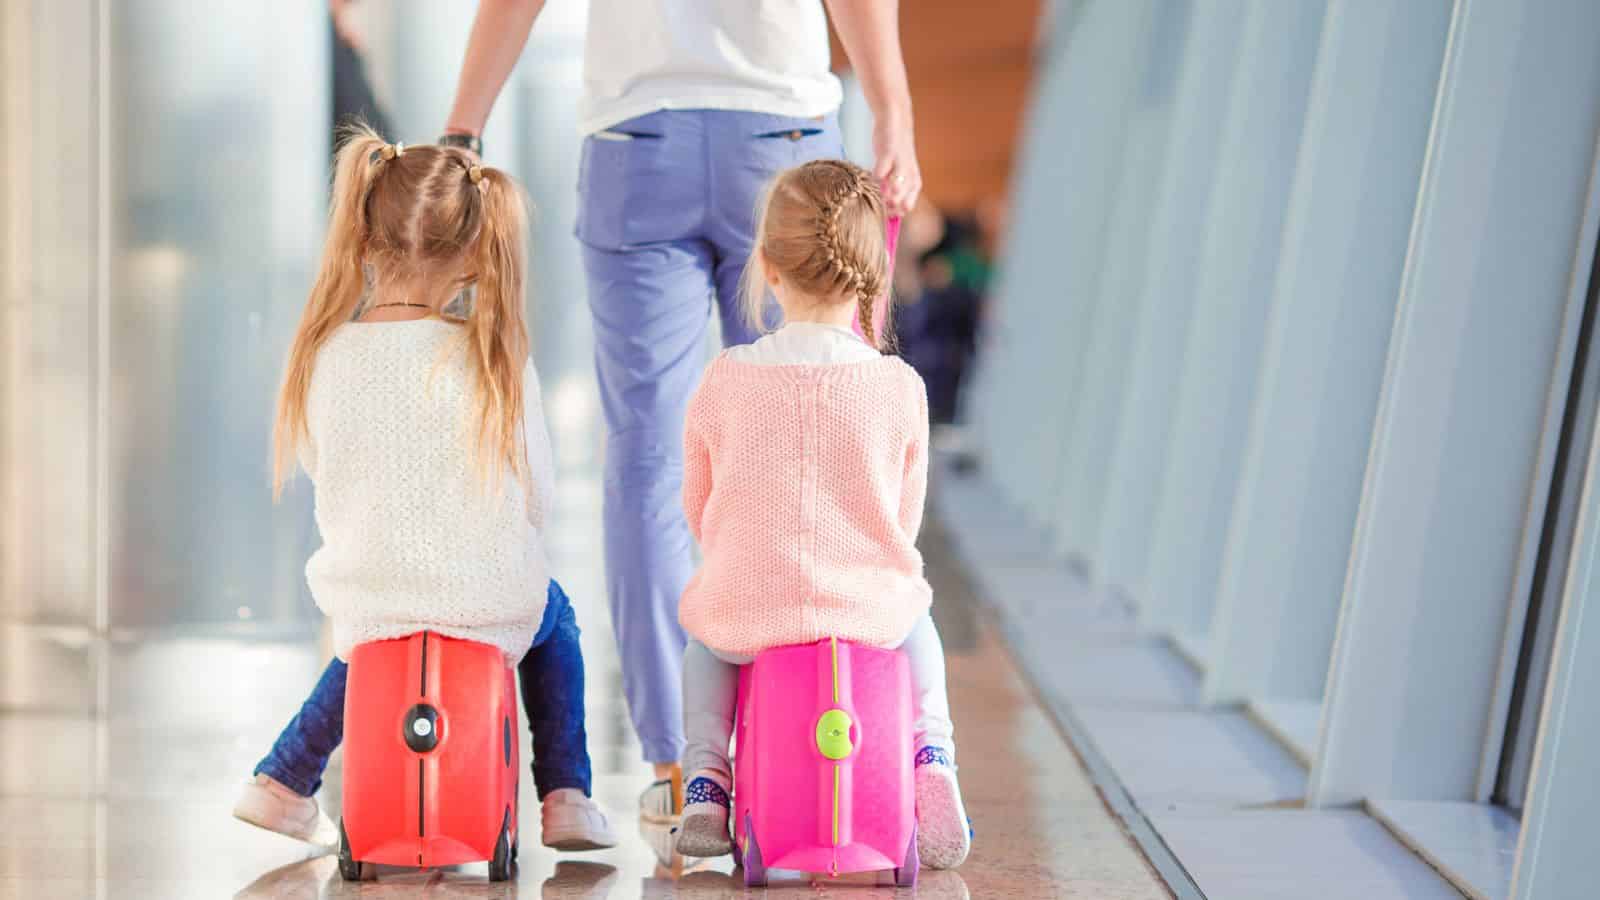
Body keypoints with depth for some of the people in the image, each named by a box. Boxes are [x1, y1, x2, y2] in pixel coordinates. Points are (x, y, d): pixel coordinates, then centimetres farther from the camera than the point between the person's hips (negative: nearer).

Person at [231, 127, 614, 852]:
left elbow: (322, 477, 5)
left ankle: (283, 781, 42)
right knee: (550, 612, 33)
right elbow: (537, 493, -5)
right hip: (492, 605, -2)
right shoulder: (496, 360, -15)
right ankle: (567, 797, 27)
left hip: (365, 597, 2)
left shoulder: (324, 355, -10)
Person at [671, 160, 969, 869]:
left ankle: (705, 782, 26)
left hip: (747, 612, 0)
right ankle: (933, 767, 22)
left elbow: (698, 511, 4)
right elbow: (904, 521, 2)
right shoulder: (899, 386, -10)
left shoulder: (725, 380, -9)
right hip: (868, 610, 0)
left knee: (704, 635, 37)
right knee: (914, 621, 36)